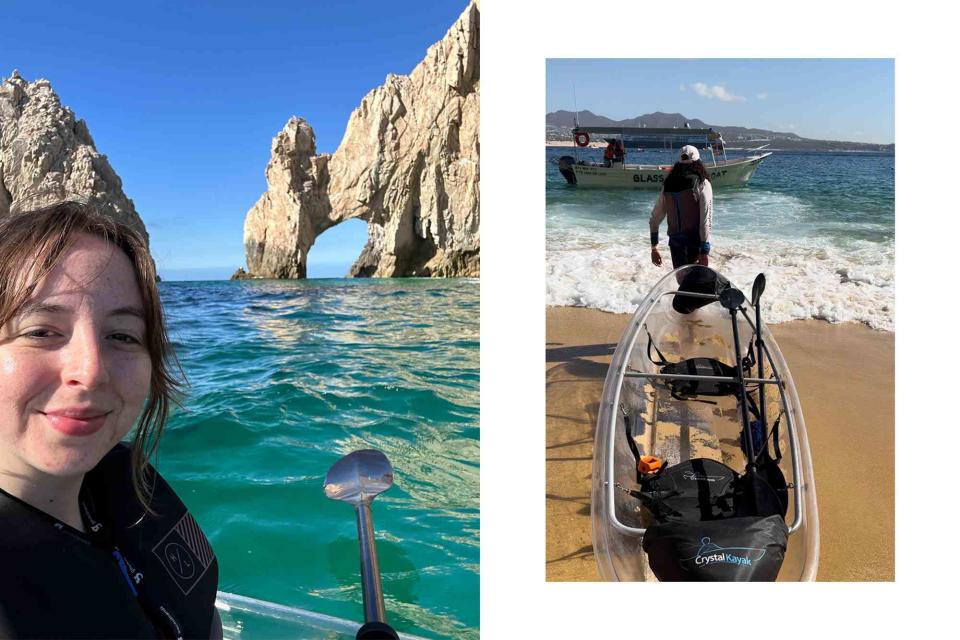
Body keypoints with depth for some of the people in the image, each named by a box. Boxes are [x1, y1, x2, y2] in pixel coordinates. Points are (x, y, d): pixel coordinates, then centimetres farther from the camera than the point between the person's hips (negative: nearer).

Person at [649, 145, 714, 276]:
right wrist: (705, 251, -13)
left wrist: (653, 248, 15)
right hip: (695, 243, -4)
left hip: (675, 243, 4)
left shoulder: (668, 185, 6)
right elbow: (706, 221, -14)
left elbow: (654, 218, 8)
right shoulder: (702, 184, -6)